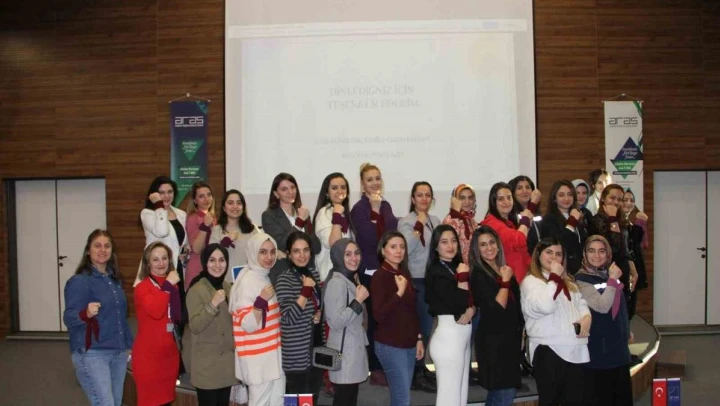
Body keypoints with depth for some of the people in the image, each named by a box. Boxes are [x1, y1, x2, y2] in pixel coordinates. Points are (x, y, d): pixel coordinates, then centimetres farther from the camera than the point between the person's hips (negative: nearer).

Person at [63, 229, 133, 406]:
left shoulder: (115, 280, 11)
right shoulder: (79, 281, -10)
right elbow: (69, 318, -18)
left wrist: (129, 344, 16)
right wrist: (86, 314, -38)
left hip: (119, 353, 7)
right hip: (91, 354, -7)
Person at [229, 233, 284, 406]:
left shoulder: (269, 278, 9)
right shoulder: (247, 281, -17)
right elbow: (248, 325, -22)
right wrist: (261, 301, -34)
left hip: (274, 352, 8)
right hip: (258, 356, -8)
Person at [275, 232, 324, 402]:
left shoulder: (314, 273, 5)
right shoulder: (284, 280, -15)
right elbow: (289, 318, -23)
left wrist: (320, 313, -1)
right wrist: (306, 290, -25)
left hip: (316, 347, 7)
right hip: (296, 355, -7)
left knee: (313, 398, 19)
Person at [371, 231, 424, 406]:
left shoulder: (404, 273, 9)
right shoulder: (379, 276, -11)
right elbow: (379, 315, -19)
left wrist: (419, 338, 15)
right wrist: (399, 292, -23)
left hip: (409, 344, 6)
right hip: (390, 346, -6)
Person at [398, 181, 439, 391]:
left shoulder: (435, 220, 10)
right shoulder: (406, 222, -10)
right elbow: (405, 249, -24)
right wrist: (419, 226, -24)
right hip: (416, 281, -7)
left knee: (427, 326, 14)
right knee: (419, 327, -4)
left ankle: (421, 367, 28)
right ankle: (416, 375, 7)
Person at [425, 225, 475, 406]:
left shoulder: (457, 267, 11)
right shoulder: (436, 272, -12)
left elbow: (472, 299, 9)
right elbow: (458, 304, -19)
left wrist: (471, 310, -11)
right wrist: (463, 277, -14)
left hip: (462, 334, 8)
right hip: (448, 335, -8)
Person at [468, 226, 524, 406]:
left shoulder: (504, 270, 9)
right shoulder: (478, 275, -14)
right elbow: (496, 309, -23)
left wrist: (521, 333, 20)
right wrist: (505, 281, -16)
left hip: (509, 338, 8)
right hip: (493, 341, -8)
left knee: (507, 390, 15)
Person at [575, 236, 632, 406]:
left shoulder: (611, 275, 10)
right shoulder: (581, 280, -12)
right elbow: (602, 306, -25)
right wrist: (612, 280, -21)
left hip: (618, 346, 7)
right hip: (598, 349, -7)